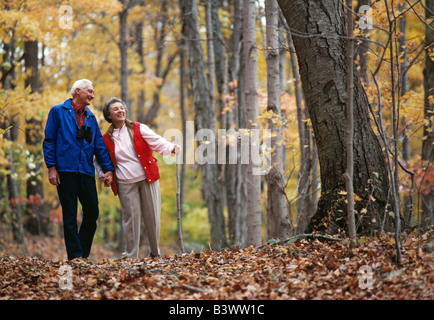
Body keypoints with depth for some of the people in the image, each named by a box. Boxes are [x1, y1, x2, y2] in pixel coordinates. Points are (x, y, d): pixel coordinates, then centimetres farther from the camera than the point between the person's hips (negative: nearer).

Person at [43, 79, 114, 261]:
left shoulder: (91, 118, 18)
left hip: (86, 171, 5)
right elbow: (49, 141, 0)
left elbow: (99, 145, 15)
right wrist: (51, 167, -9)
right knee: (70, 215, -3)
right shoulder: (58, 112, 4)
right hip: (66, 170, -5)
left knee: (92, 212, 3)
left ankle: (84, 254, 15)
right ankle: (75, 255, -2)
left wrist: (108, 168, 4)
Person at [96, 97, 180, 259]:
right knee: (131, 217, -4)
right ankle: (131, 257, 5)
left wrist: (171, 148, -26)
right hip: (125, 183, 0)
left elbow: (157, 142, -7)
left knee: (152, 216, 1)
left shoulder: (139, 129, 4)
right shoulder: (107, 139, 7)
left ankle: (155, 253, 18)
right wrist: (102, 173, 3)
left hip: (147, 178, 0)